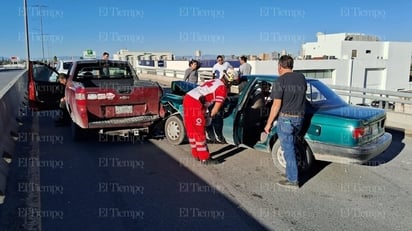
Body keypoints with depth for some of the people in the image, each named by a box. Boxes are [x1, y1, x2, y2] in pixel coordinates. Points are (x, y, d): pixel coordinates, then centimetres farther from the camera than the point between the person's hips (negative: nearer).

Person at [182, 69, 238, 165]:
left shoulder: (214, 81, 22)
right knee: (200, 133, 0)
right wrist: (210, 115, 15)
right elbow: (216, 109, -3)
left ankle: (196, 155, 27)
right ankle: (205, 158, 9)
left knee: (191, 131, 15)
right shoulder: (223, 88, -3)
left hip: (187, 98, 9)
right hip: (195, 104, -9)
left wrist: (204, 112, 28)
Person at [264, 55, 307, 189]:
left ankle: (293, 180, 8)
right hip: (299, 118, 7)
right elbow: (301, 97, 15)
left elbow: (276, 105, -14)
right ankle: (291, 173, 33)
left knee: (288, 150, 1)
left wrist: (269, 123, -8)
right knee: (293, 147, 21)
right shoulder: (302, 78, 7)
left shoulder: (281, 81, -13)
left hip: (286, 118, -7)